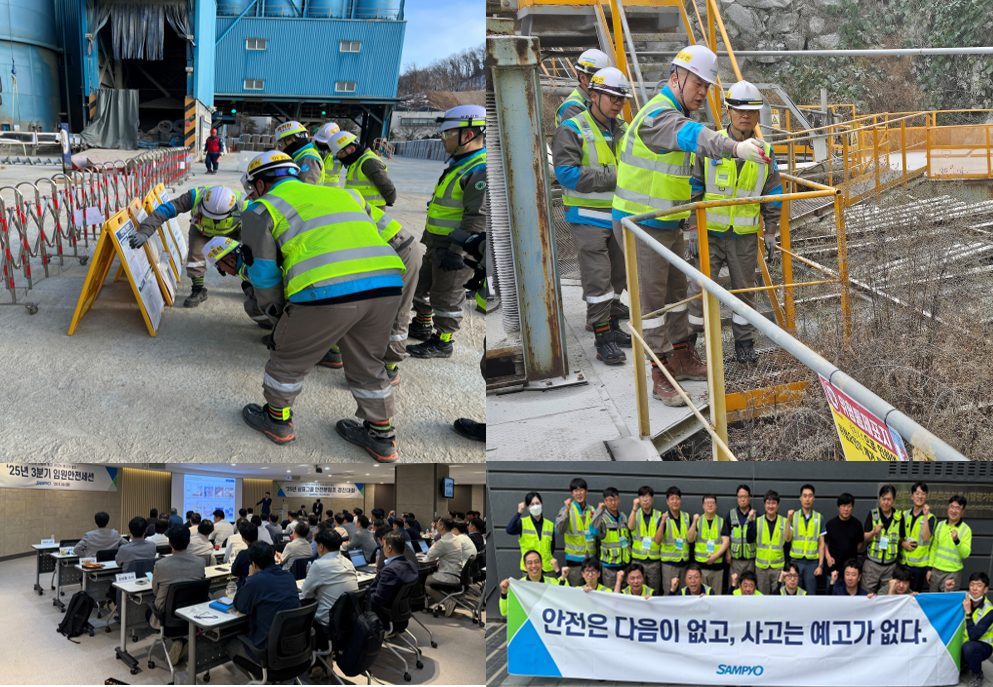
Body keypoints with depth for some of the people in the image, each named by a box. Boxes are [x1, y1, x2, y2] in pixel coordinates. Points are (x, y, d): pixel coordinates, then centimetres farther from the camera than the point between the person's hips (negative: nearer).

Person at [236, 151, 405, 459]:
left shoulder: (263, 209, 13)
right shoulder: (339, 195, 31)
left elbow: (263, 272, 11)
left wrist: (277, 313, 27)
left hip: (328, 292, -5)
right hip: (385, 284, 6)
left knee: (289, 355, 20)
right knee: (365, 363, 25)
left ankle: (277, 419, 38)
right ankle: (381, 437, 34)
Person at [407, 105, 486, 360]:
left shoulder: (481, 171, -22)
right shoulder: (458, 165, 13)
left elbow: (479, 217, -26)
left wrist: (456, 251, -27)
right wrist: (428, 238, 25)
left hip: (458, 247, -10)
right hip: (436, 245, 10)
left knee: (446, 295, 0)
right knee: (422, 284, 22)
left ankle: (442, 341, 13)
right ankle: (422, 326, 39)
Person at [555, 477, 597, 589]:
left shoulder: (592, 510, 10)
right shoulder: (566, 509, -1)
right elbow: (559, 529, -18)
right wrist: (567, 511, -24)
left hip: (591, 557, 4)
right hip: (574, 557, -4)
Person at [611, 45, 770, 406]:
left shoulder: (674, 113, 13)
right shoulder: (660, 115, -22)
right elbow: (695, 136, -43)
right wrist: (735, 148, -60)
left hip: (668, 223, 10)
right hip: (642, 225, -10)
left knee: (676, 289, 17)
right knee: (652, 298, -4)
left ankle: (683, 359, 29)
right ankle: (661, 376, 2)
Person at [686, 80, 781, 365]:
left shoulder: (764, 152, 4)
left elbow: (773, 198, 10)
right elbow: (694, 190, -3)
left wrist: (770, 235, 7)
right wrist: (693, 231, -7)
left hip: (745, 235, 2)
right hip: (711, 233, -2)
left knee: (744, 289, 10)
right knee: (700, 288, -3)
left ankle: (744, 344, 22)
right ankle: (686, 339, 11)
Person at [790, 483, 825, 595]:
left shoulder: (819, 518, 4)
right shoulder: (794, 516, 4)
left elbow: (821, 544, 6)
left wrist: (820, 565, -1)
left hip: (812, 562, 0)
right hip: (796, 561, 0)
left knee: (811, 594, 0)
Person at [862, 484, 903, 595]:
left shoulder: (899, 516, 5)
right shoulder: (872, 514, 1)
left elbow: (901, 538, 18)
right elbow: (865, 538, -1)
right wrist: (874, 532, -18)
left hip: (890, 564, 2)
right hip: (872, 563, -2)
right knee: (867, 594, -4)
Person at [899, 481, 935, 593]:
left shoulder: (930, 517, -4)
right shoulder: (905, 515, 9)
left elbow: (925, 537, -20)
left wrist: (925, 516, -23)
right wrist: (902, 543, -4)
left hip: (919, 564, -4)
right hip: (904, 562, 4)